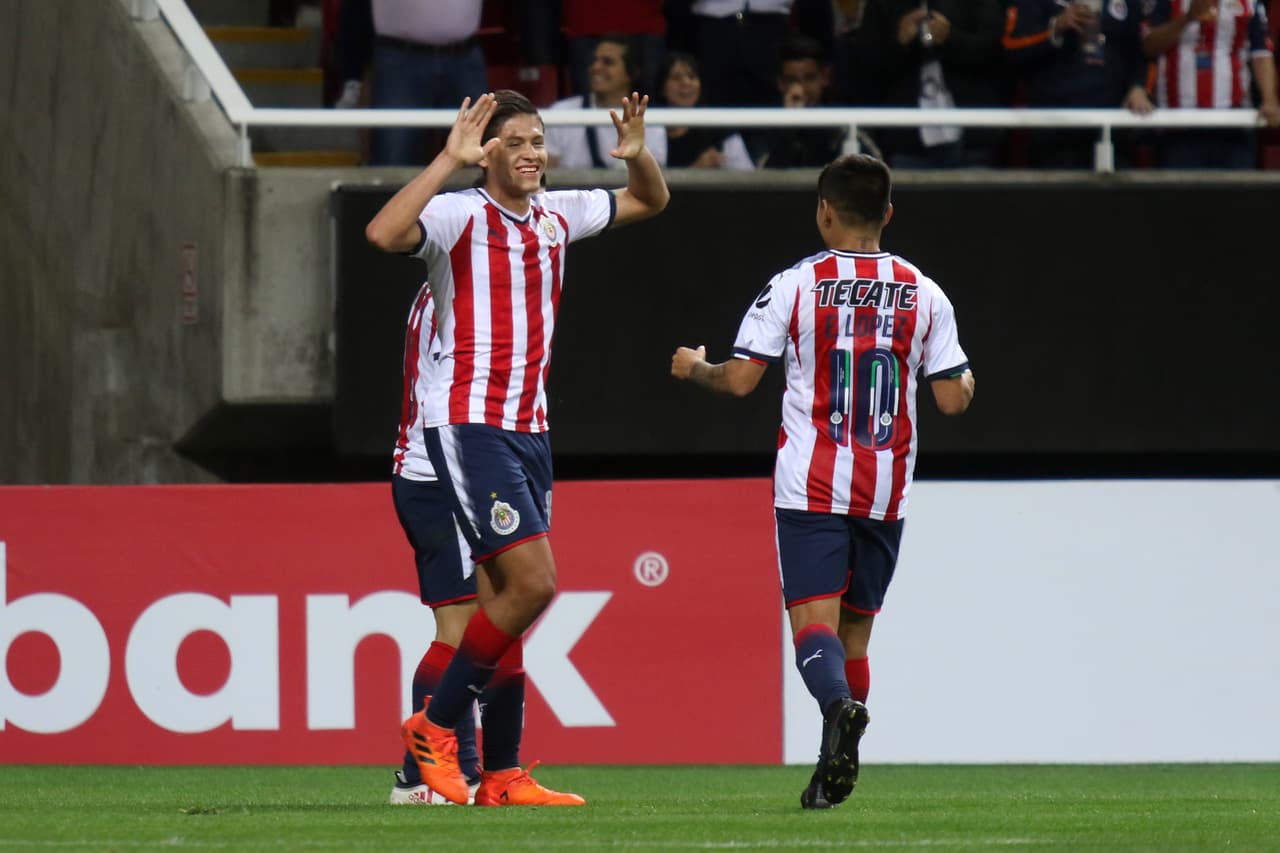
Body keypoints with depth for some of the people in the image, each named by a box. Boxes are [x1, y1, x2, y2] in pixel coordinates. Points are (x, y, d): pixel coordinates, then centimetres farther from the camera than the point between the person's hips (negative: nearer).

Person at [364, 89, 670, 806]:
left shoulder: (557, 216, 12)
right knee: (533, 583, -16)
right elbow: (384, 234, -30)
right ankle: (435, 726, -3)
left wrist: (638, 154, 5)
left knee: (504, 599, 6)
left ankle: (503, 776, 8)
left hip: (529, 427, 7)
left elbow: (650, 202, 27)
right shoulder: (460, 215, -10)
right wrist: (450, 159, -30)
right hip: (467, 422, -7)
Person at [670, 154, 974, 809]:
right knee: (855, 627, 13)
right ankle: (836, 768, 12)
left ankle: (838, 705, -40)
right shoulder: (923, 293, 5)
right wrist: (967, 382, 30)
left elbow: (739, 381, -5)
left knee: (813, 621, -10)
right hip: (887, 489, 3)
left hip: (810, 485, -3)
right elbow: (952, 399, 6)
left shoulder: (793, 285, -3)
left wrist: (694, 368, 17)